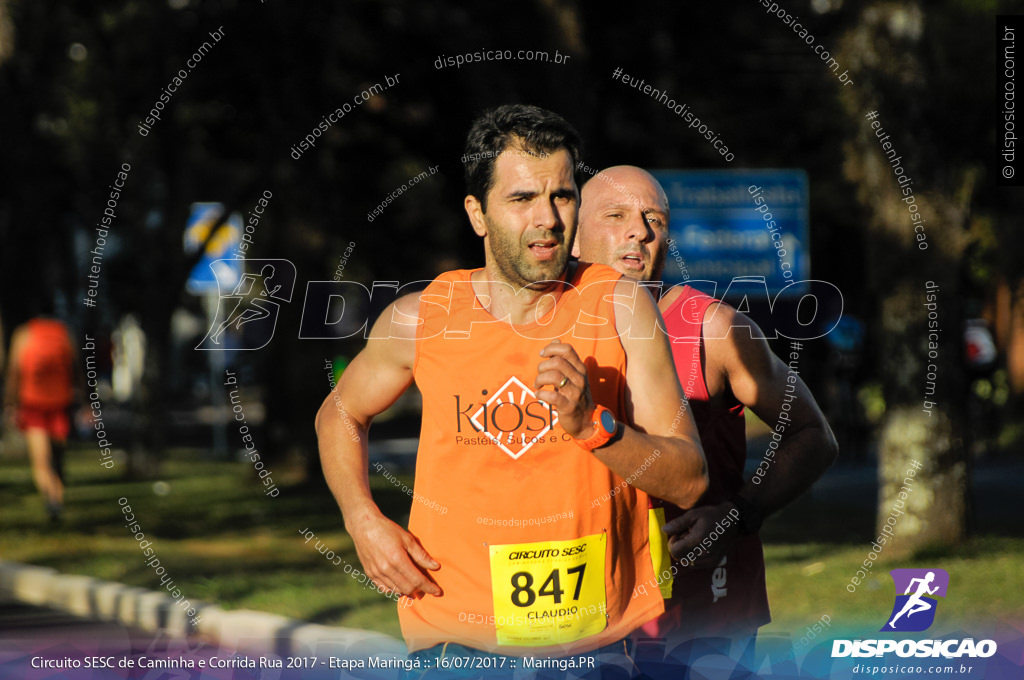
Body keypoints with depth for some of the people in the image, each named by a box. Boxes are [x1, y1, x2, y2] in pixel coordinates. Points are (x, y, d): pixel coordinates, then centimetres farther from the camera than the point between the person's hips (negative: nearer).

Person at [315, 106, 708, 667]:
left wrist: (593, 425, -23)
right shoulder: (421, 320, -2)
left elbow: (689, 482, -7)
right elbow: (340, 413, 18)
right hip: (457, 638, 0)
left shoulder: (620, 308, -4)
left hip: (594, 639, 0)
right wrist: (364, 524, 2)